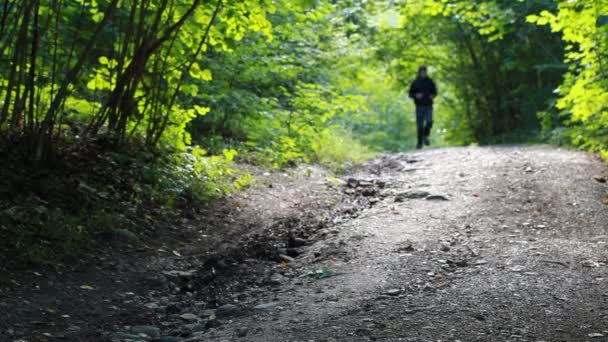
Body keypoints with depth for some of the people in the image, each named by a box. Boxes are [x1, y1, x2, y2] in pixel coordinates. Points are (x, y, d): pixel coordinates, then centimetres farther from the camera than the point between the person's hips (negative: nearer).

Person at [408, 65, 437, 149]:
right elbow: (410, 94, 7)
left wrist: (433, 96, -7)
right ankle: (420, 142, 10)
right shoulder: (415, 83, 4)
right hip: (419, 106, 0)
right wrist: (416, 95, -13)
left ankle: (425, 136, 9)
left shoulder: (430, 82, 6)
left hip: (428, 105, 0)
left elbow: (435, 92, 15)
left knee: (429, 122, -17)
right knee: (419, 125, -1)